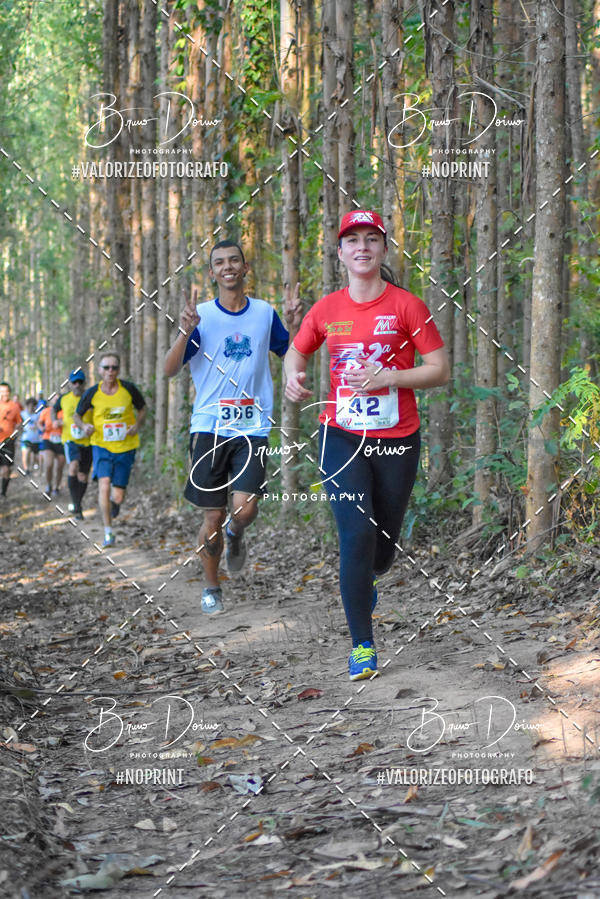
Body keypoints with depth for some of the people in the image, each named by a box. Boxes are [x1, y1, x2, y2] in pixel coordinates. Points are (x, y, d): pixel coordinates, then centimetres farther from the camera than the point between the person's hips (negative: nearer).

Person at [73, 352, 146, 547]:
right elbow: (76, 415, 9)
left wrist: (137, 425, -8)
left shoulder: (128, 388, -5)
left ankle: (114, 501, 41)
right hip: (101, 446, 0)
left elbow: (142, 408, 11)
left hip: (125, 448, 0)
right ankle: (108, 532, -9)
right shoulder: (92, 393, -4)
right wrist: (84, 426, -14)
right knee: (104, 485, -20)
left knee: (117, 497, 0)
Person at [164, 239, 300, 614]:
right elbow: (170, 370, -2)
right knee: (213, 516, 2)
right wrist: (185, 331, -19)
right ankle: (211, 587, 23)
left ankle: (235, 535, 22)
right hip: (209, 427, 0)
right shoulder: (201, 315, 1)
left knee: (244, 509, -15)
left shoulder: (265, 313, 6)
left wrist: (294, 322, -2)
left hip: (253, 428, 1)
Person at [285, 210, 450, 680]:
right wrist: (294, 375, -4)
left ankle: (365, 580, 49)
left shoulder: (406, 305, -4)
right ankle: (362, 645, -5)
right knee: (356, 534, -13)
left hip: (397, 439, 0)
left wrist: (388, 377, -18)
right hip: (342, 436, 0)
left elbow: (440, 370, -4)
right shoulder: (327, 309, 3)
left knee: (385, 542, 10)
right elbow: (296, 351, 19)